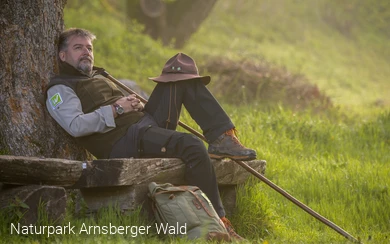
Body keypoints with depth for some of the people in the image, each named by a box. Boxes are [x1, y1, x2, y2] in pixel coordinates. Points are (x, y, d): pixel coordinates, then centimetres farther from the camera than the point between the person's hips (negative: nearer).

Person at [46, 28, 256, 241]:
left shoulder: (98, 78, 32)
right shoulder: (60, 89, 4)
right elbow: (76, 126, -15)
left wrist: (136, 105, 7)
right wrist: (117, 109, -9)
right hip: (123, 143, -9)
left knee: (181, 64, 1)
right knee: (192, 146, -33)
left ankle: (222, 137, -11)